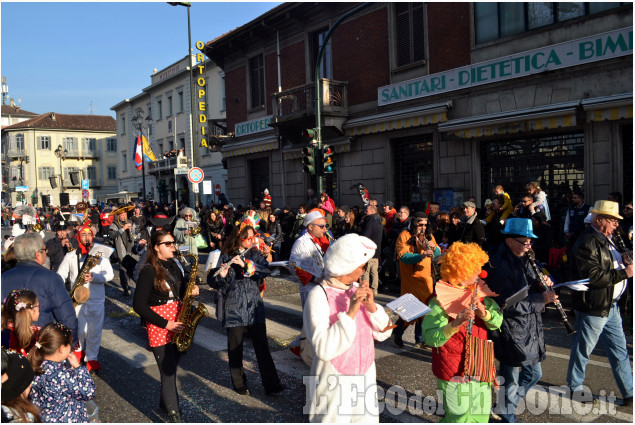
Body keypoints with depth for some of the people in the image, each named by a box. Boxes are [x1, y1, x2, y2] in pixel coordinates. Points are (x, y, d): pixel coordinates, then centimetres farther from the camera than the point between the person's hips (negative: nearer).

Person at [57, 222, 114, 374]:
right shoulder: (71, 256, 5)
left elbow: (110, 274, -5)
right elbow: (60, 276, 6)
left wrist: (93, 277, -22)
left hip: (96, 300, 0)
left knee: (95, 331, 1)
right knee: (80, 330, 5)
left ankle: (91, 358, 16)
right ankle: (79, 350, 34)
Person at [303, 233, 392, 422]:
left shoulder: (357, 290, 2)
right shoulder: (319, 295, -17)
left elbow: (383, 333, 3)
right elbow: (324, 350, -26)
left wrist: (371, 306, -13)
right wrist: (350, 313, -28)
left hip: (365, 377, 6)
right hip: (334, 384, -6)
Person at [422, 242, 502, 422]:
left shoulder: (479, 292, 4)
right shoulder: (440, 300, -19)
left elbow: (498, 321, -2)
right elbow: (430, 338, -26)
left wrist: (484, 313, -22)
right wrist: (454, 325, -42)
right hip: (455, 374, -7)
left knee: (481, 417, 18)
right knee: (459, 419, 3)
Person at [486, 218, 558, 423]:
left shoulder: (524, 260, 8)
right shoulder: (498, 266, -21)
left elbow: (529, 289, 15)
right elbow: (508, 305, -26)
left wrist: (543, 285, -6)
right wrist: (541, 299, -26)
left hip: (529, 329, 9)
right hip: (510, 333, -9)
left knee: (534, 374, 22)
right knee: (511, 380, 6)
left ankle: (508, 403, 41)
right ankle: (506, 415, 27)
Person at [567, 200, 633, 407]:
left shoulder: (607, 240, 12)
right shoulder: (587, 242, -20)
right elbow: (593, 277, -27)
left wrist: (627, 260, 2)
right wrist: (624, 273, -23)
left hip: (611, 306, 10)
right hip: (593, 307, -10)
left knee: (620, 351, 15)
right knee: (583, 350, 8)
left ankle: (629, 394, 26)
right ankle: (575, 387, 26)